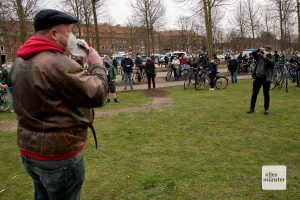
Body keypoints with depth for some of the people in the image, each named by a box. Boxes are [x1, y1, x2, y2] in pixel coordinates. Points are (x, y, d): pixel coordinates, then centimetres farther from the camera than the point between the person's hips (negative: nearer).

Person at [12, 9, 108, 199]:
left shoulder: (21, 62, 6)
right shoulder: (59, 64, -25)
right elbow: (97, 95, -21)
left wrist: (78, 65, 8)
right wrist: (98, 66, -6)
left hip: (29, 149, 9)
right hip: (59, 154, -8)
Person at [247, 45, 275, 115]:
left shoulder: (271, 57, 0)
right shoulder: (260, 55, 10)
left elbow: (272, 63, -20)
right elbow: (253, 53, -1)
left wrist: (265, 56, -25)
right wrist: (259, 49, -14)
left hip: (266, 78, -3)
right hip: (258, 77, 3)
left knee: (266, 94, 6)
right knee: (254, 93, 7)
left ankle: (266, 109, 18)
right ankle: (252, 108, 16)